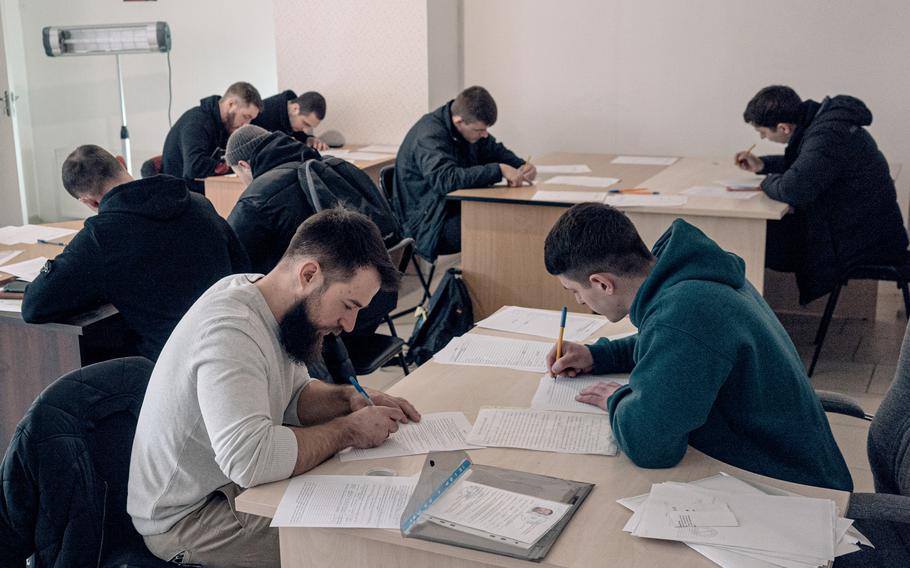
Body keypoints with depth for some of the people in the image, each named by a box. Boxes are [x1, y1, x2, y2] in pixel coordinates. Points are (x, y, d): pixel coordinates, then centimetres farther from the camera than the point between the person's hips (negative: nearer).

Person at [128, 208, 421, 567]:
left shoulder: (265, 297, -2)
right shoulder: (231, 331, -31)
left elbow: (293, 395, 12)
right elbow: (250, 460, -41)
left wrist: (348, 399, -8)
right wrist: (348, 430, -28)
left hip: (234, 483, 9)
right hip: (185, 519, -9)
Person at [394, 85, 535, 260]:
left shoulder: (470, 126, 4)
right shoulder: (429, 136, -22)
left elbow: (495, 151, 17)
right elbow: (447, 180, -37)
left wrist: (522, 167, -5)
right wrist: (499, 170, -37)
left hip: (458, 208, 9)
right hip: (427, 224, -8)